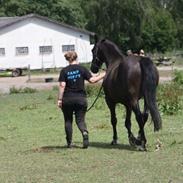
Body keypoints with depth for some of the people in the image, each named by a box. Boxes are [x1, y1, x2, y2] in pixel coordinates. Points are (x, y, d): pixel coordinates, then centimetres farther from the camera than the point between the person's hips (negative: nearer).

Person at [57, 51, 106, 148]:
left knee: (68, 120, 13)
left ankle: (69, 142, 13)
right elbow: (92, 80, -6)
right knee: (80, 120, 7)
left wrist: (59, 99, -6)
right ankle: (85, 132, -24)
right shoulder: (82, 69, -2)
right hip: (80, 98, 0)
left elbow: (62, 86, -9)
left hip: (67, 99, 0)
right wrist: (102, 75, 9)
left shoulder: (64, 71, -3)